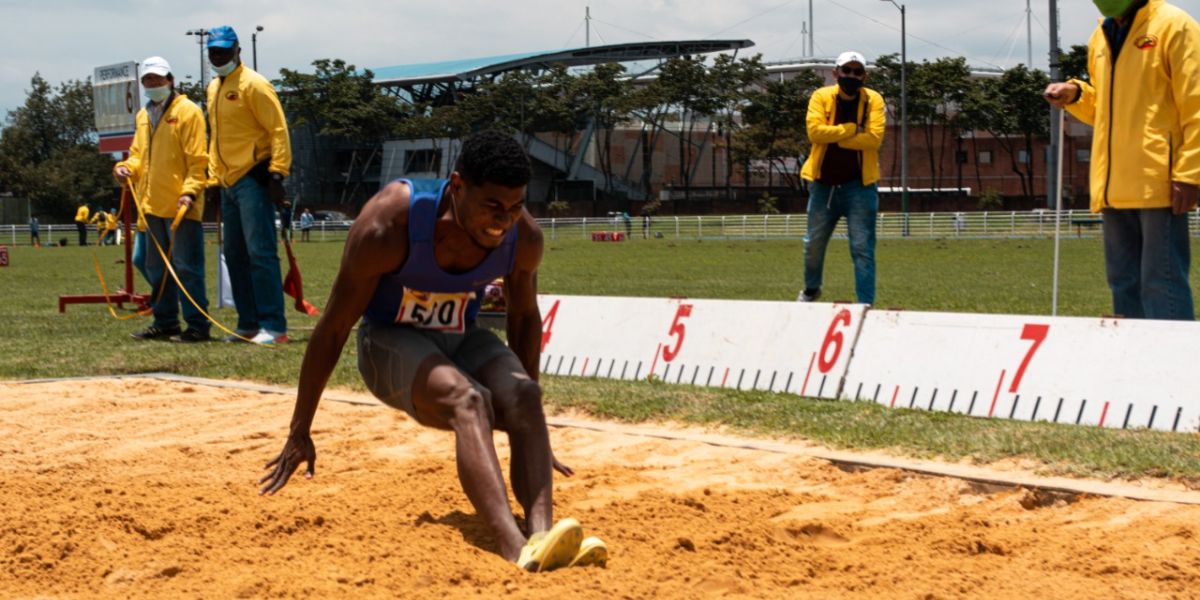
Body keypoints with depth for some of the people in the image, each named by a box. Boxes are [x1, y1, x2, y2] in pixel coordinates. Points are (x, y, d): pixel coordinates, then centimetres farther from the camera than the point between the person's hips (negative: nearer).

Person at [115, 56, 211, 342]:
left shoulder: (188, 111, -5)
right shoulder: (142, 116, 16)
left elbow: (197, 160, -10)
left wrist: (190, 191, -20)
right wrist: (127, 167, 2)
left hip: (180, 206, -8)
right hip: (152, 205, 8)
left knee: (186, 268, -7)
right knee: (157, 269, 14)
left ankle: (197, 325, -4)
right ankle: (164, 323, 23)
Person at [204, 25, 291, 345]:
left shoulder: (253, 85, -8)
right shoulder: (214, 89, 17)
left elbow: (279, 130, -13)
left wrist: (277, 173, -20)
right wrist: (213, 179, 19)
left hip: (253, 180, -9)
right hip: (229, 183, 9)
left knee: (260, 252, -13)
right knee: (234, 255, 10)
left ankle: (274, 327, -14)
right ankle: (248, 324, 16)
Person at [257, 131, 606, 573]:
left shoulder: (524, 238, -16)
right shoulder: (388, 226, -29)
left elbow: (524, 317, 5)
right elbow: (333, 327, -19)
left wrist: (527, 417, 12)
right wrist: (299, 433, -12)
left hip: (462, 340, 5)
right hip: (390, 342, -5)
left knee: (523, 396, -26)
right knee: (467, 399, -33)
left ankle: (541, 531, -43)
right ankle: (515, 548, -50)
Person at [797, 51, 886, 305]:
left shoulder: (873, 100, -4)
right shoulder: (821, 97, -2)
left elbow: (874, 138, -17)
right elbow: (815, 131, -17)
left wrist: (834, 137, -15)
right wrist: (852, 129, -15)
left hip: (859, 184, -2)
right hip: (824, 184, 2)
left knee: (862, 249, -4)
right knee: (813, 244, 16)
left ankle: (866, 303, 1)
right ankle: (811, 289, 41)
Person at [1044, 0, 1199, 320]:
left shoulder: (1174, 26, -5)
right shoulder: (1101, 37, 16)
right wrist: (1075, 95, 6)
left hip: (1157, 183, -7)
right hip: (1114, 186, 7)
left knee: (1162, 283, -8)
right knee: (1124, 282, 10)